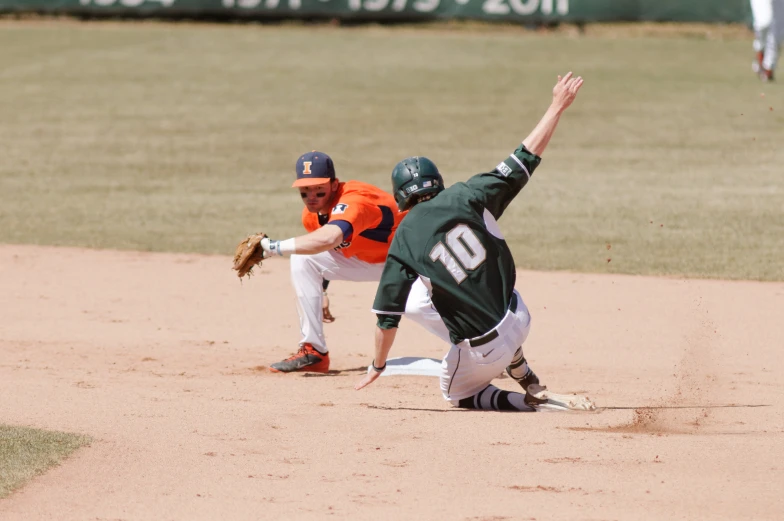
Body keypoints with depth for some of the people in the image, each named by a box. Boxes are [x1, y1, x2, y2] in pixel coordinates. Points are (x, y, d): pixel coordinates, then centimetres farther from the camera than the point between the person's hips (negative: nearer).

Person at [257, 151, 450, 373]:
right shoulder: (311, 215, -9)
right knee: (303, 259, -7)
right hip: (366, 261, 8)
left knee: (415, 305, -36)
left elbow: (328, 239, -55)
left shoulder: (353, 202, -36)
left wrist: (276, 247, -51)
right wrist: (319, 291, 7)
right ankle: (313, 352, -2)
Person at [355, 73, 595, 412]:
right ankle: (531, 386, 30)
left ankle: (535, 402, 2)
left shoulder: (405, 241, -8)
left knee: (457, 393, 26)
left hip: (484, 351, -4)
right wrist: (557, 107, 7)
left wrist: (377, 366, 8)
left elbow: (387, 315, -6)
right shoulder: (464, 198, -5)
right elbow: (525, 159, -2)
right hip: (518, 320, 4)